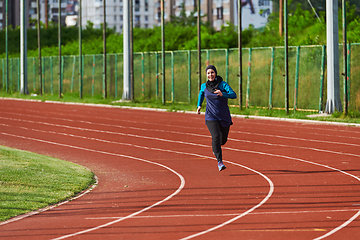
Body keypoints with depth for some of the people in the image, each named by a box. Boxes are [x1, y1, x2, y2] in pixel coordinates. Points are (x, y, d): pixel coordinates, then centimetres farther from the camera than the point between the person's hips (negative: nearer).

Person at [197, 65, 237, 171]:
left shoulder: (223, 84, -8)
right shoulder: (204, 86, 1)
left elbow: (233, 95, -20)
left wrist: (222, 94, -36)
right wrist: (199, 105, 17)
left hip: (224, 117, 0)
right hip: (211, 117, 0)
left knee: (223, 140, 13)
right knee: (216, 137, -23)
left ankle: (215, 147, 49)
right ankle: (219, 162, -20)